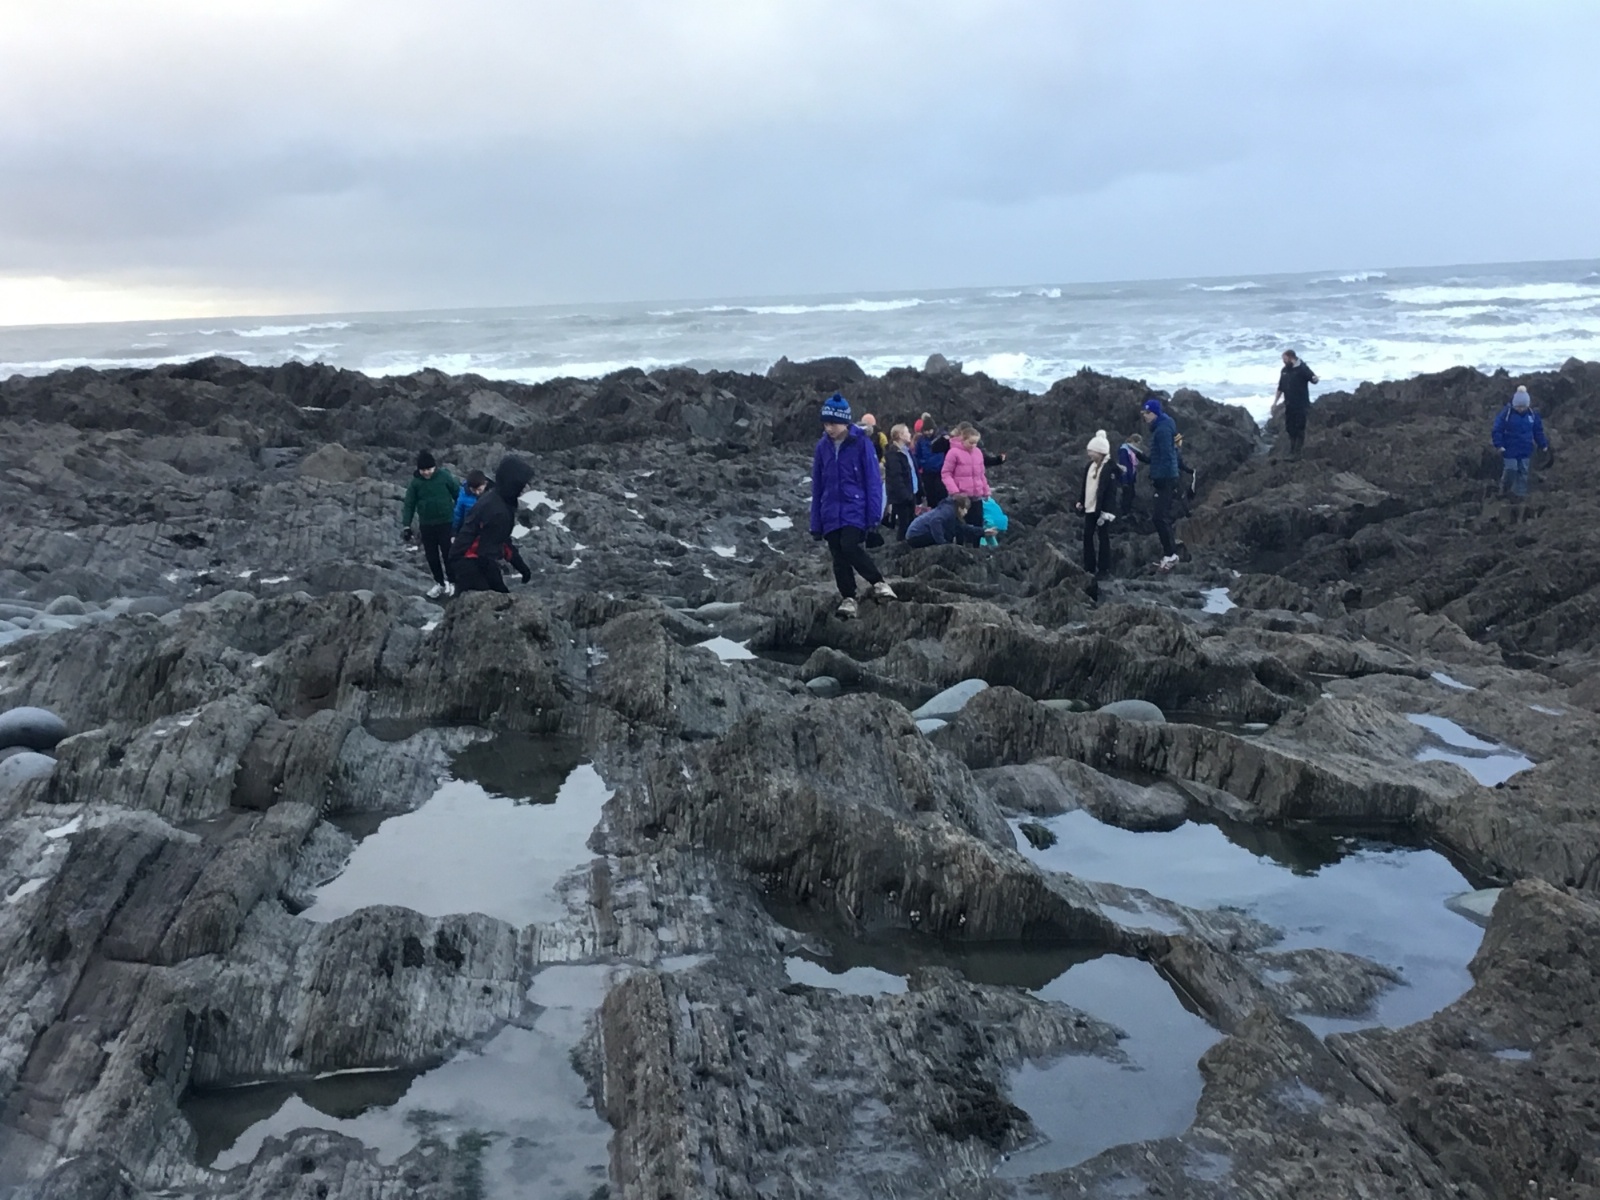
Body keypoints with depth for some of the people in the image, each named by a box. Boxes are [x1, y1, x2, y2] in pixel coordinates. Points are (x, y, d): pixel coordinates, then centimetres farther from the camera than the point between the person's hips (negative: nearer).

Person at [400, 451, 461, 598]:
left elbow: (459, 495, -2)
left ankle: (452, 582, 17)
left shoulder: (444, 476, -11)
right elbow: (409, 504, -1)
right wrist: (406, 525, -7)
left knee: (449, 553, 0)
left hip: (446, 522, -3)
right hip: (426, 524, 3)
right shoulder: (415, 482, -5)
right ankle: (439, 583, 27)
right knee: (431, 555, 10)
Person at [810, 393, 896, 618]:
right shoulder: (823, 446, 6)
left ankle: (879, 583, -6)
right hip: (831, 513, 5)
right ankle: (848, 599, 14)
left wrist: (874, 512, -12)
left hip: (855, 509, -5)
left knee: (850, 547, -22)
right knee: (838, 558, 4)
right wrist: (816, 523, 11)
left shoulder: (861, 442, -7)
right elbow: (817, 486, 11)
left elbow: (873, 479, -6)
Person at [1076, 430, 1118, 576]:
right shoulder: (1090, 466, 10)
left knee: (1103, 537, 1)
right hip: (1090, 507, 8)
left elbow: (1110, 490, -17)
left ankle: (1103, 568, 7)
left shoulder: (1109, 467, -14)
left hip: (1103, 509, -8)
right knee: (1087, 536, 9)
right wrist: (1081, 501, 12)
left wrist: (1105, 511, -19)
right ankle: (1089, 566, 18)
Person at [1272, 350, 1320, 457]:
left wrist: (1315, 378, -41)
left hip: (1301, 405, -6)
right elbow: (1280, 388, 16)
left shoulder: (1302, 368, -11)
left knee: (1299, 429, -1)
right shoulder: (1284, 371, 8)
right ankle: (1291, 452, 27)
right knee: (1290, 428, 14)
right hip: (1289, 405, 6)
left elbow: (1315, 379, -16)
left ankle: (1297, 453, 5)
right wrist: (1275, 403, 16)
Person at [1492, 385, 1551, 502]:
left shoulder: (1532, 414, -2)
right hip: (1510, 449, -4)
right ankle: (1504, 488, 24)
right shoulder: (1506, 413, -15)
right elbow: (1498, 429, -13)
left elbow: (1538, 431, 8)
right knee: (1510, 470, -1)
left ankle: (1520, 493, 17)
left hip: (1525, 449, 4)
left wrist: (1543, 445, 8)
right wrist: (1499, 445, -20)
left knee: (1523, 471, 8)